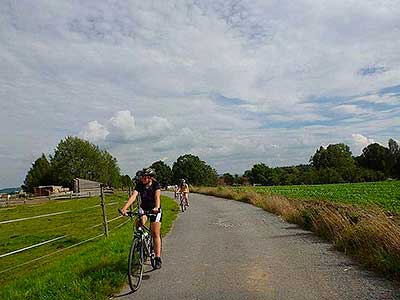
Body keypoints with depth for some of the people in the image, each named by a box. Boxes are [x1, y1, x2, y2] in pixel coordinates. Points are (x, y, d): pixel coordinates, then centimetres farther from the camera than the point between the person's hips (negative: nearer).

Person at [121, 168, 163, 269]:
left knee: (155, 234, -7)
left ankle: (158, 258, 1)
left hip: (155, 209, -2)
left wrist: (157, 208, -57)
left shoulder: (156, 185, -22)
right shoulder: (139, 185, -16)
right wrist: (125, 208, -45)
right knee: (141, 223, -29)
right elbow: (133, 196, -30)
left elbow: (157, 197, -37)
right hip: (143, 208, 2)